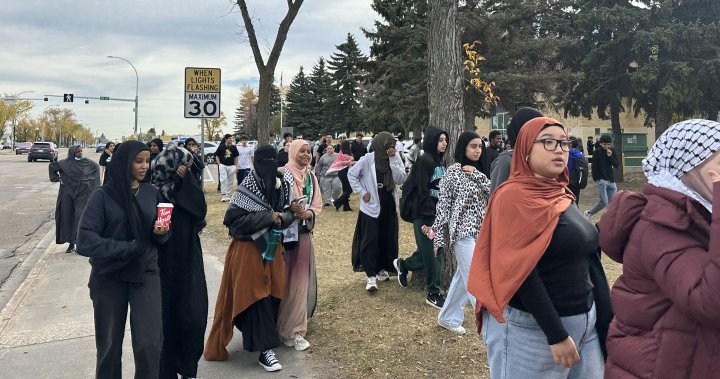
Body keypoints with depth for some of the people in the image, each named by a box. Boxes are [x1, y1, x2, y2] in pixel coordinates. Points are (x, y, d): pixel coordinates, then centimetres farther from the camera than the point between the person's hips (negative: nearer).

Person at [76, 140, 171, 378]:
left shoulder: (152, 193, 4)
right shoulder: (103, 196, -6)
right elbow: (85, 241, -13)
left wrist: (161, 233, -14)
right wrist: (128, 247, -19)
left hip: (146, 275, 2)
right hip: (109, 279, -1)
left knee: (150, 344, -5)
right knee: (109, 345, 11)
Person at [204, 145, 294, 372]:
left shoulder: (282, 186, 1)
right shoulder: (246, 189, -15)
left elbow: (289, 211, 10)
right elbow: (234, 220, -20)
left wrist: (282, 217, -13)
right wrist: (268, 217, -23)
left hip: (273, 248, 6)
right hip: (249, 250, -6)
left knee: (273, 295, 12)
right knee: (257, 297, -3)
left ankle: (258, 337, 34)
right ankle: (265, 350, 5)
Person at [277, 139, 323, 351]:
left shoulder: (311, 177, 10)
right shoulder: (283, 175, -8)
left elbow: (318, 204, 8)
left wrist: (307, 213, -12)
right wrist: (290, 210, -24)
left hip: (305, 233, 6)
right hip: (286, 233, -6)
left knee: (302, 279, 9)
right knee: (287, 279, -1)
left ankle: (295, 325, 23)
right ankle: (290, 330, 9)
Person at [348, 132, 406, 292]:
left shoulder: (395, 158, -3)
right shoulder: (368, 159, -12)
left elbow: (401, 179, -13)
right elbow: (351, 174, -1)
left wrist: (393, 160, -20)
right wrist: (362, 192, -8)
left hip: (389, 206, 4)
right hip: (371, 207, -4)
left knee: (388, 240, 11)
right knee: (370, 242, -3)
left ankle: (382, 269, 29)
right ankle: (371, 277, 2)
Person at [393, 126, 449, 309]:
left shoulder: (440, 162, 13)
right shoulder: (425, 160, -14)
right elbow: (423, 192, -19)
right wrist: (427, 220, -20)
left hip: (437, 213, 9)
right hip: (423, 215, -8)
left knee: (432, 251, 15)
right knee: (430, 254, 0)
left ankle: (403, 264, 37)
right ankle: (433, 294, 12)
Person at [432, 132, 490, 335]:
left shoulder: (478, 171, 12)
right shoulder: (453, 171, -8)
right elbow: (443, 204, -9)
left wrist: (477, 174, -11)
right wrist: (439, 236, -11)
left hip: (480, 231, 8)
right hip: (463, 231, -8)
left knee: (463, 277, 15)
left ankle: (448, 318, 28)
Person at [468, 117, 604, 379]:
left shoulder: (562, 196, 9)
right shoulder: (515, 197, -16)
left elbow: (581, 259, 15)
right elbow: (521, 271, -20)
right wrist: (556, 335, -20)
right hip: (530, 327, -8)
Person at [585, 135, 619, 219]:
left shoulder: (612, 151, 8)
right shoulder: (597, 152, -5)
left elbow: (617, 164, 2)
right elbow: (594, 166, -6)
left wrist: (610, 156, -13)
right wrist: (596, 178, -9)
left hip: (611, 180, 5)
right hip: (601, 180, -5)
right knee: (603, 202, -12)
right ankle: (589, 213, 9)